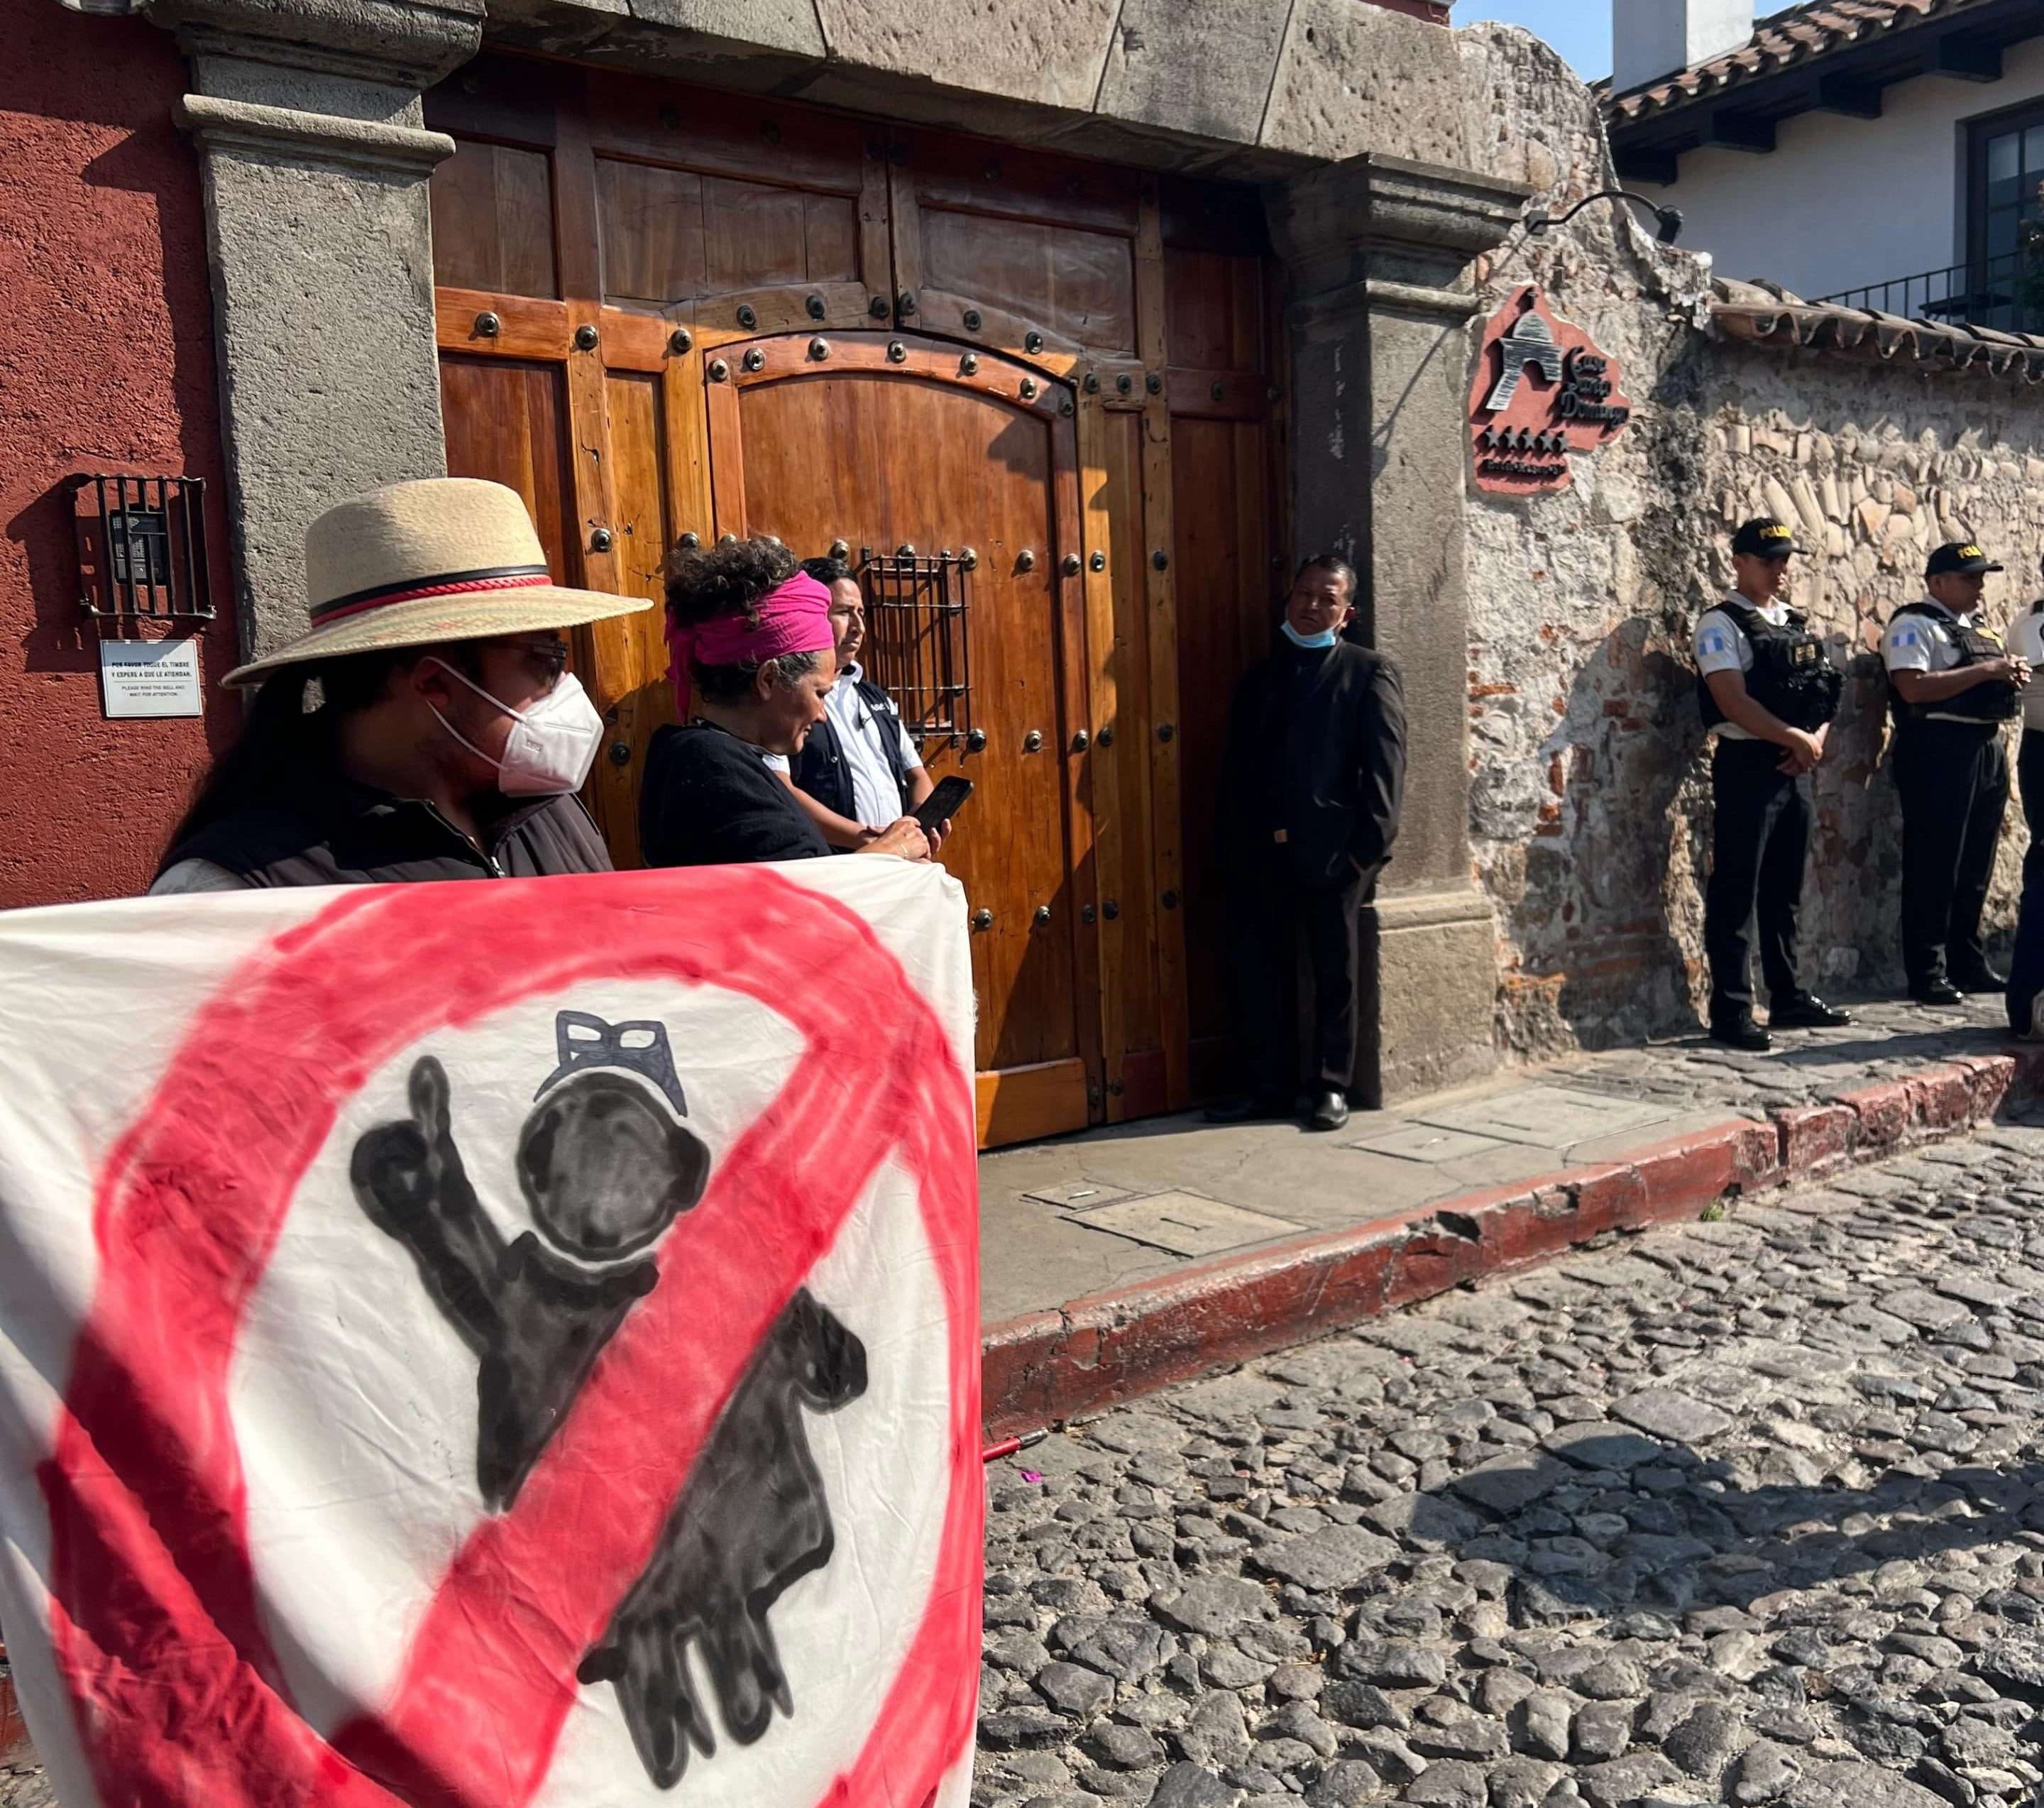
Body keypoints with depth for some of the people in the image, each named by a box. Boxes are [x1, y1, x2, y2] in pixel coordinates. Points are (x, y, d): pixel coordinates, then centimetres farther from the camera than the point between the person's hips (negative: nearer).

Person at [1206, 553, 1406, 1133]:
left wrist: (1370, 847, -12)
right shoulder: (1259, 677, 17)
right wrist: (1233, 846, 6)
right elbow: (1236, 767, 15)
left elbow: (1385, 765, -4)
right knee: (1254, 970, 6)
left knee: (1335, 973, 5)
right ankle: (1267, 1087, 18)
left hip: (1332, 851, -4)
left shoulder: (1369, 673, 4)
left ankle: (1332, 1087, 17)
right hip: (1261, 853, 4)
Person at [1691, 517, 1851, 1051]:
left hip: (1795, 771, 7)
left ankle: (1789, 998, 23)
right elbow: (1734, 701, -17)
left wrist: (1814, 740, -4)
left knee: (1785, 893, 14)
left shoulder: (1797, 625, 17)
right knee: (1736, 893, -5)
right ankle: (1731, 1012, -2)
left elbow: (1825, 697, 15)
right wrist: (1794, 738, -15)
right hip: (1746, 769, -7)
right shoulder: (1721, 624, -6)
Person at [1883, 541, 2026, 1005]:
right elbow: (1913, 688, -22)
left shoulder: (1977, 627, 21)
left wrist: (2013, 676, 5)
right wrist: (1984, 671, -19)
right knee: (1934, 866, -4)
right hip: (1940, 751, -9)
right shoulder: (1915, 626, -7)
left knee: (1976, 867, 13)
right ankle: (1927, 974, 1)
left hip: (1987, 748, 9)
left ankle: (1969, 965, 23)